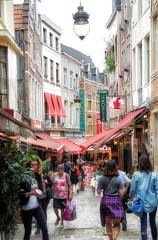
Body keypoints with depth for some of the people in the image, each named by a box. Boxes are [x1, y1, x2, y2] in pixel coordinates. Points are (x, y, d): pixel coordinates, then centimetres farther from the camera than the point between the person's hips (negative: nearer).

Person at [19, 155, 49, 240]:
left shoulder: (38, 176, 4)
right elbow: (19, 194, -12)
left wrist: (40, 191, -7)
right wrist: (29, 193, -28)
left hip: (37, 207, 5)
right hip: (26, 208, -5)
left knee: (45, 229, 0)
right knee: (27, 232, 7)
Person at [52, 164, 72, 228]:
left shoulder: (66, 176, -6)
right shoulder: (54, 175, -2)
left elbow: (69, 185, 0)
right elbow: (52, 184, 6)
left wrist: (70, 194, -5)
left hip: (64, 195, -2)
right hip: (56, 195, 2)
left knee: (62, 209, 5)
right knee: (55, 208, 1)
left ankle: (62, 222, 25)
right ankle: (58, 218, 33)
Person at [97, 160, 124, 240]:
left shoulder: (102, 179, -6)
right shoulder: (118, 179, -8)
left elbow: (98, 192, -5)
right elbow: (121, 193, -9)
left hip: (105, 201, 1)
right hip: (116, 201, -1)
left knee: (108, 222, 18)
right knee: (116, 223, 7)